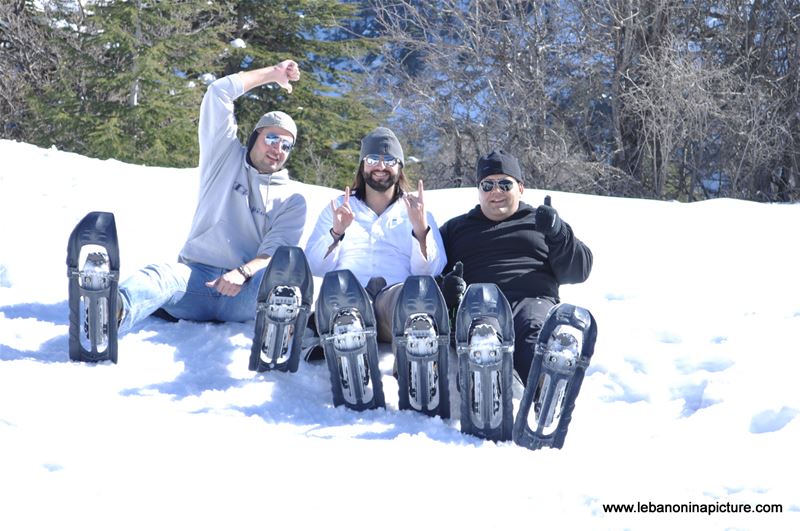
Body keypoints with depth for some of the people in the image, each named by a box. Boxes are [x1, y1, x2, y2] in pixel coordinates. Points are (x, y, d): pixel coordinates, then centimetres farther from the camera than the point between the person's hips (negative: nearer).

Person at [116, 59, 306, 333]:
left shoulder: (292, 201, 15)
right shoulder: (226, 159, 18)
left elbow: (274, 254, -2)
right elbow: (219, 92, 10)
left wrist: (242, 273, -24)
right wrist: (272, 73, 21)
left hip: (243, 294, 1)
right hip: (196, 275, -1)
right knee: (162, 275, -36)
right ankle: (114, 312, -67)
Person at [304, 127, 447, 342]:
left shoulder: (415, 212, 25)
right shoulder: (339, 208, 27)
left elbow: (429, 273, 9)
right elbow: (314, 268, 14)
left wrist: (421, 231, -7)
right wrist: (336, 233, -4)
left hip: (393, 298, 0)